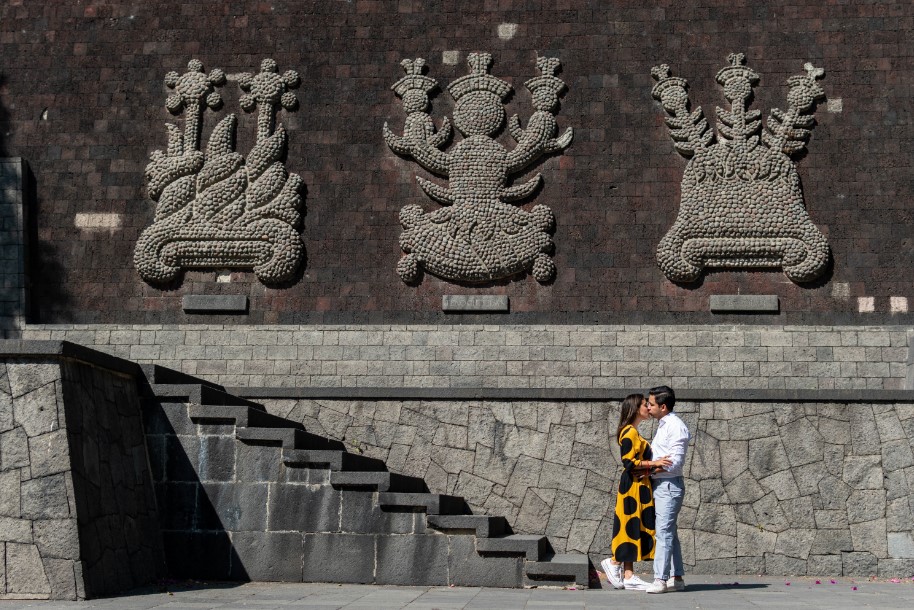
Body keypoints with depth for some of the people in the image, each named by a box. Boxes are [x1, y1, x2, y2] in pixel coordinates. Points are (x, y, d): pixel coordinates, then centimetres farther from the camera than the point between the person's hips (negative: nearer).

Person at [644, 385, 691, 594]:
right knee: (669, 532, 11)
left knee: (664, 532, -12)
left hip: (669, 485, -10)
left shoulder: (675, 426, -13)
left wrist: (648, 470, -16)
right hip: (660, 485, 10)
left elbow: (675, 461, -19)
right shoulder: (663, 426, 18)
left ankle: (660, 579, -15)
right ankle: (676, 577, 15)